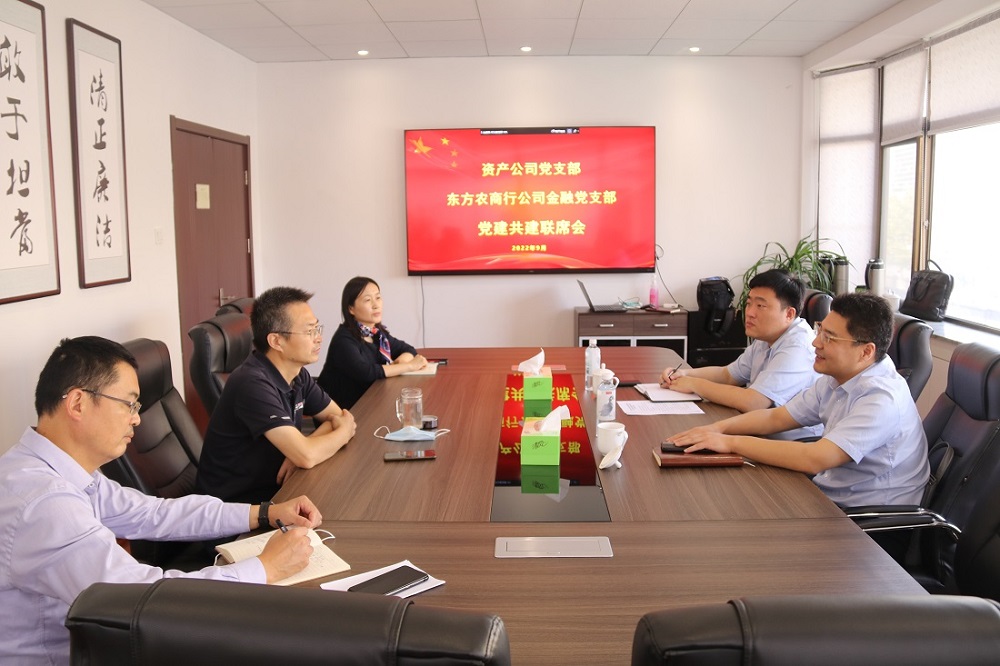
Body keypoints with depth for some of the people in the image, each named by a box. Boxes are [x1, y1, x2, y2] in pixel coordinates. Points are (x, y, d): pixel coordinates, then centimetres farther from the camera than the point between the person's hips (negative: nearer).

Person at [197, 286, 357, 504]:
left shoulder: (298, 375, 0)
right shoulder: (253, 384, -26)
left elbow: (338, 416, 6)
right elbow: (307, 456, -30)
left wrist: (304, 446, -15)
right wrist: (344, 431, -11)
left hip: (274, 486, 7)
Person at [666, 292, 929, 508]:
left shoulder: (881, 399, -25)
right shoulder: (836, 380, 3)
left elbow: (815, 458, -33)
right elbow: (776, 417, 8)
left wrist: (731, 442, -27)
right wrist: (718, 428, -8)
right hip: (831, 497, 8)